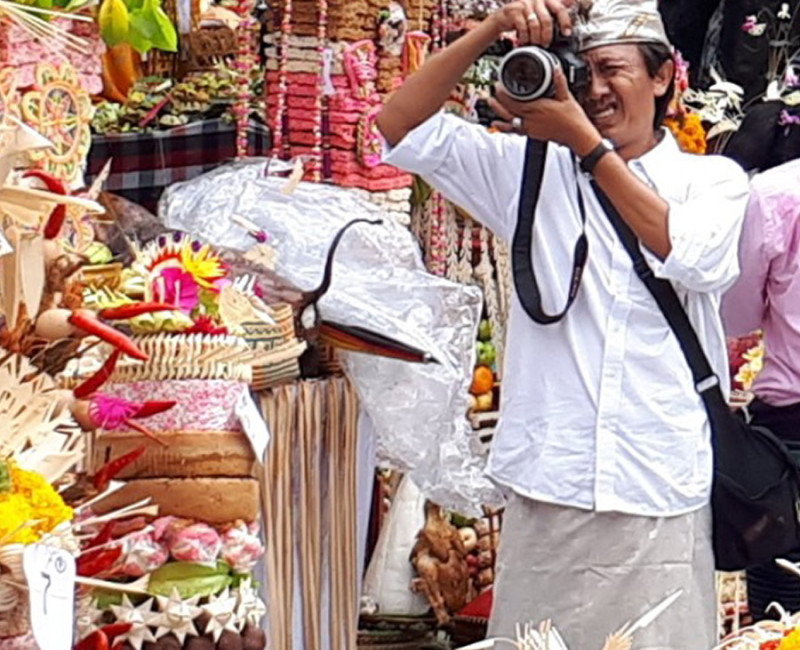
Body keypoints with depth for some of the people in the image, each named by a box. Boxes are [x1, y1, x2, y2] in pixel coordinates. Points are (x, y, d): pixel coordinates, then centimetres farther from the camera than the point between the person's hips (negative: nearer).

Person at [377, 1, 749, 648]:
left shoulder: (713, 179, 9)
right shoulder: (531, 172, 12)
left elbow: (697, 259, -13)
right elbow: (400, 127, 5)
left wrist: (584, 140, -14)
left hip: (662, 497, -1)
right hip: (548, 495, 1)